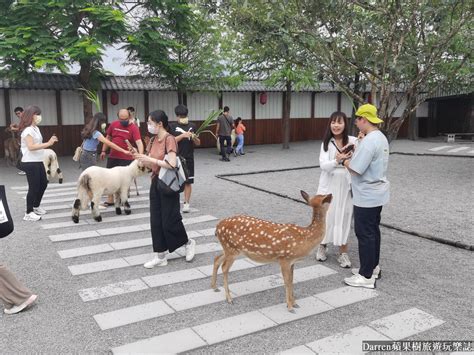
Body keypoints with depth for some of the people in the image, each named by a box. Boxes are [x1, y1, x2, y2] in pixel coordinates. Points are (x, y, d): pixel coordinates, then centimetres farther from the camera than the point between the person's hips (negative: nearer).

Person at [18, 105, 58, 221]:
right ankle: (28, 213, 7)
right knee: (33, 187, -4)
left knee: (43, 183, 17)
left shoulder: (35, 128, 14)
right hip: (30, 163, -10)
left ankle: (36, 207, 34)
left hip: (38, 162, 10)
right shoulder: (28, 130, -15)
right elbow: (31, 147, -24)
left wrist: (50, 142, 6)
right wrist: (48, 144, -26)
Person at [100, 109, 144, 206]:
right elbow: (108, 138, 14)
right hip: (112, 157, 5)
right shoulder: (113, 124, 2)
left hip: (126, 159, -5)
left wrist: (140, 155, -39)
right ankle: (110, 200, 26)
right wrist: (103, 151, 12)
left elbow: (139, 142, -24)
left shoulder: (134, 128, -13)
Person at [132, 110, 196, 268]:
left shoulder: (169, 139, -16)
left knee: (170, 221, 0)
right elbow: (152, 164, 11)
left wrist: (150, 159, -22)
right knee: (156, 221, 8)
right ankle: (160, 256, 17)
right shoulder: (153, 140, 8)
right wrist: (141, 158, -5)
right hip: (156, 183, 8)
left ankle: (188, 243, 25)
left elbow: (172, 164, -26)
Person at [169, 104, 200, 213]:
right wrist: (182, 135, -21)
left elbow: (198, 143, 9)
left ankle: (186, 203, 13)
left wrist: (194, 137, -12)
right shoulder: (172, 126, -2)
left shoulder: (192, 126, 5)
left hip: (188, 158, 2)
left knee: (188, 182, 4)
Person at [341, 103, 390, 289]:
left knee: (365, 234, -2)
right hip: (377, 193, 10)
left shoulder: (369, 141, -23)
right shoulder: (381, 137, 10)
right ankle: (372, 267, 31)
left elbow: (355, 169, -24)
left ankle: (366, 276, 6)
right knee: (373, 231, 18)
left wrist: (344, 160, -6)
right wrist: (352, 156, 7)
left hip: (366, 196, -10)